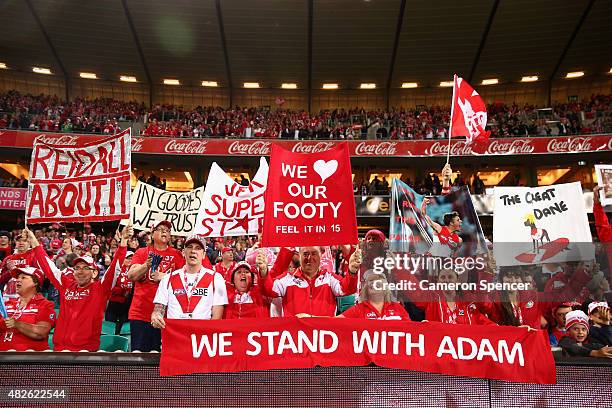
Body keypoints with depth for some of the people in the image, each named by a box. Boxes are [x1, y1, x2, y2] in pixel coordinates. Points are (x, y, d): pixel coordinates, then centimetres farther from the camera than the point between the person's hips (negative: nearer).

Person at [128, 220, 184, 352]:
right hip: (140, 312, 1)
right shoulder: (141, 253, 10)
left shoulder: (176, 255, 8)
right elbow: (131, 276, 1)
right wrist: (146, 265, -15)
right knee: (138, 351, 2)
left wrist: (164, 276, -12)